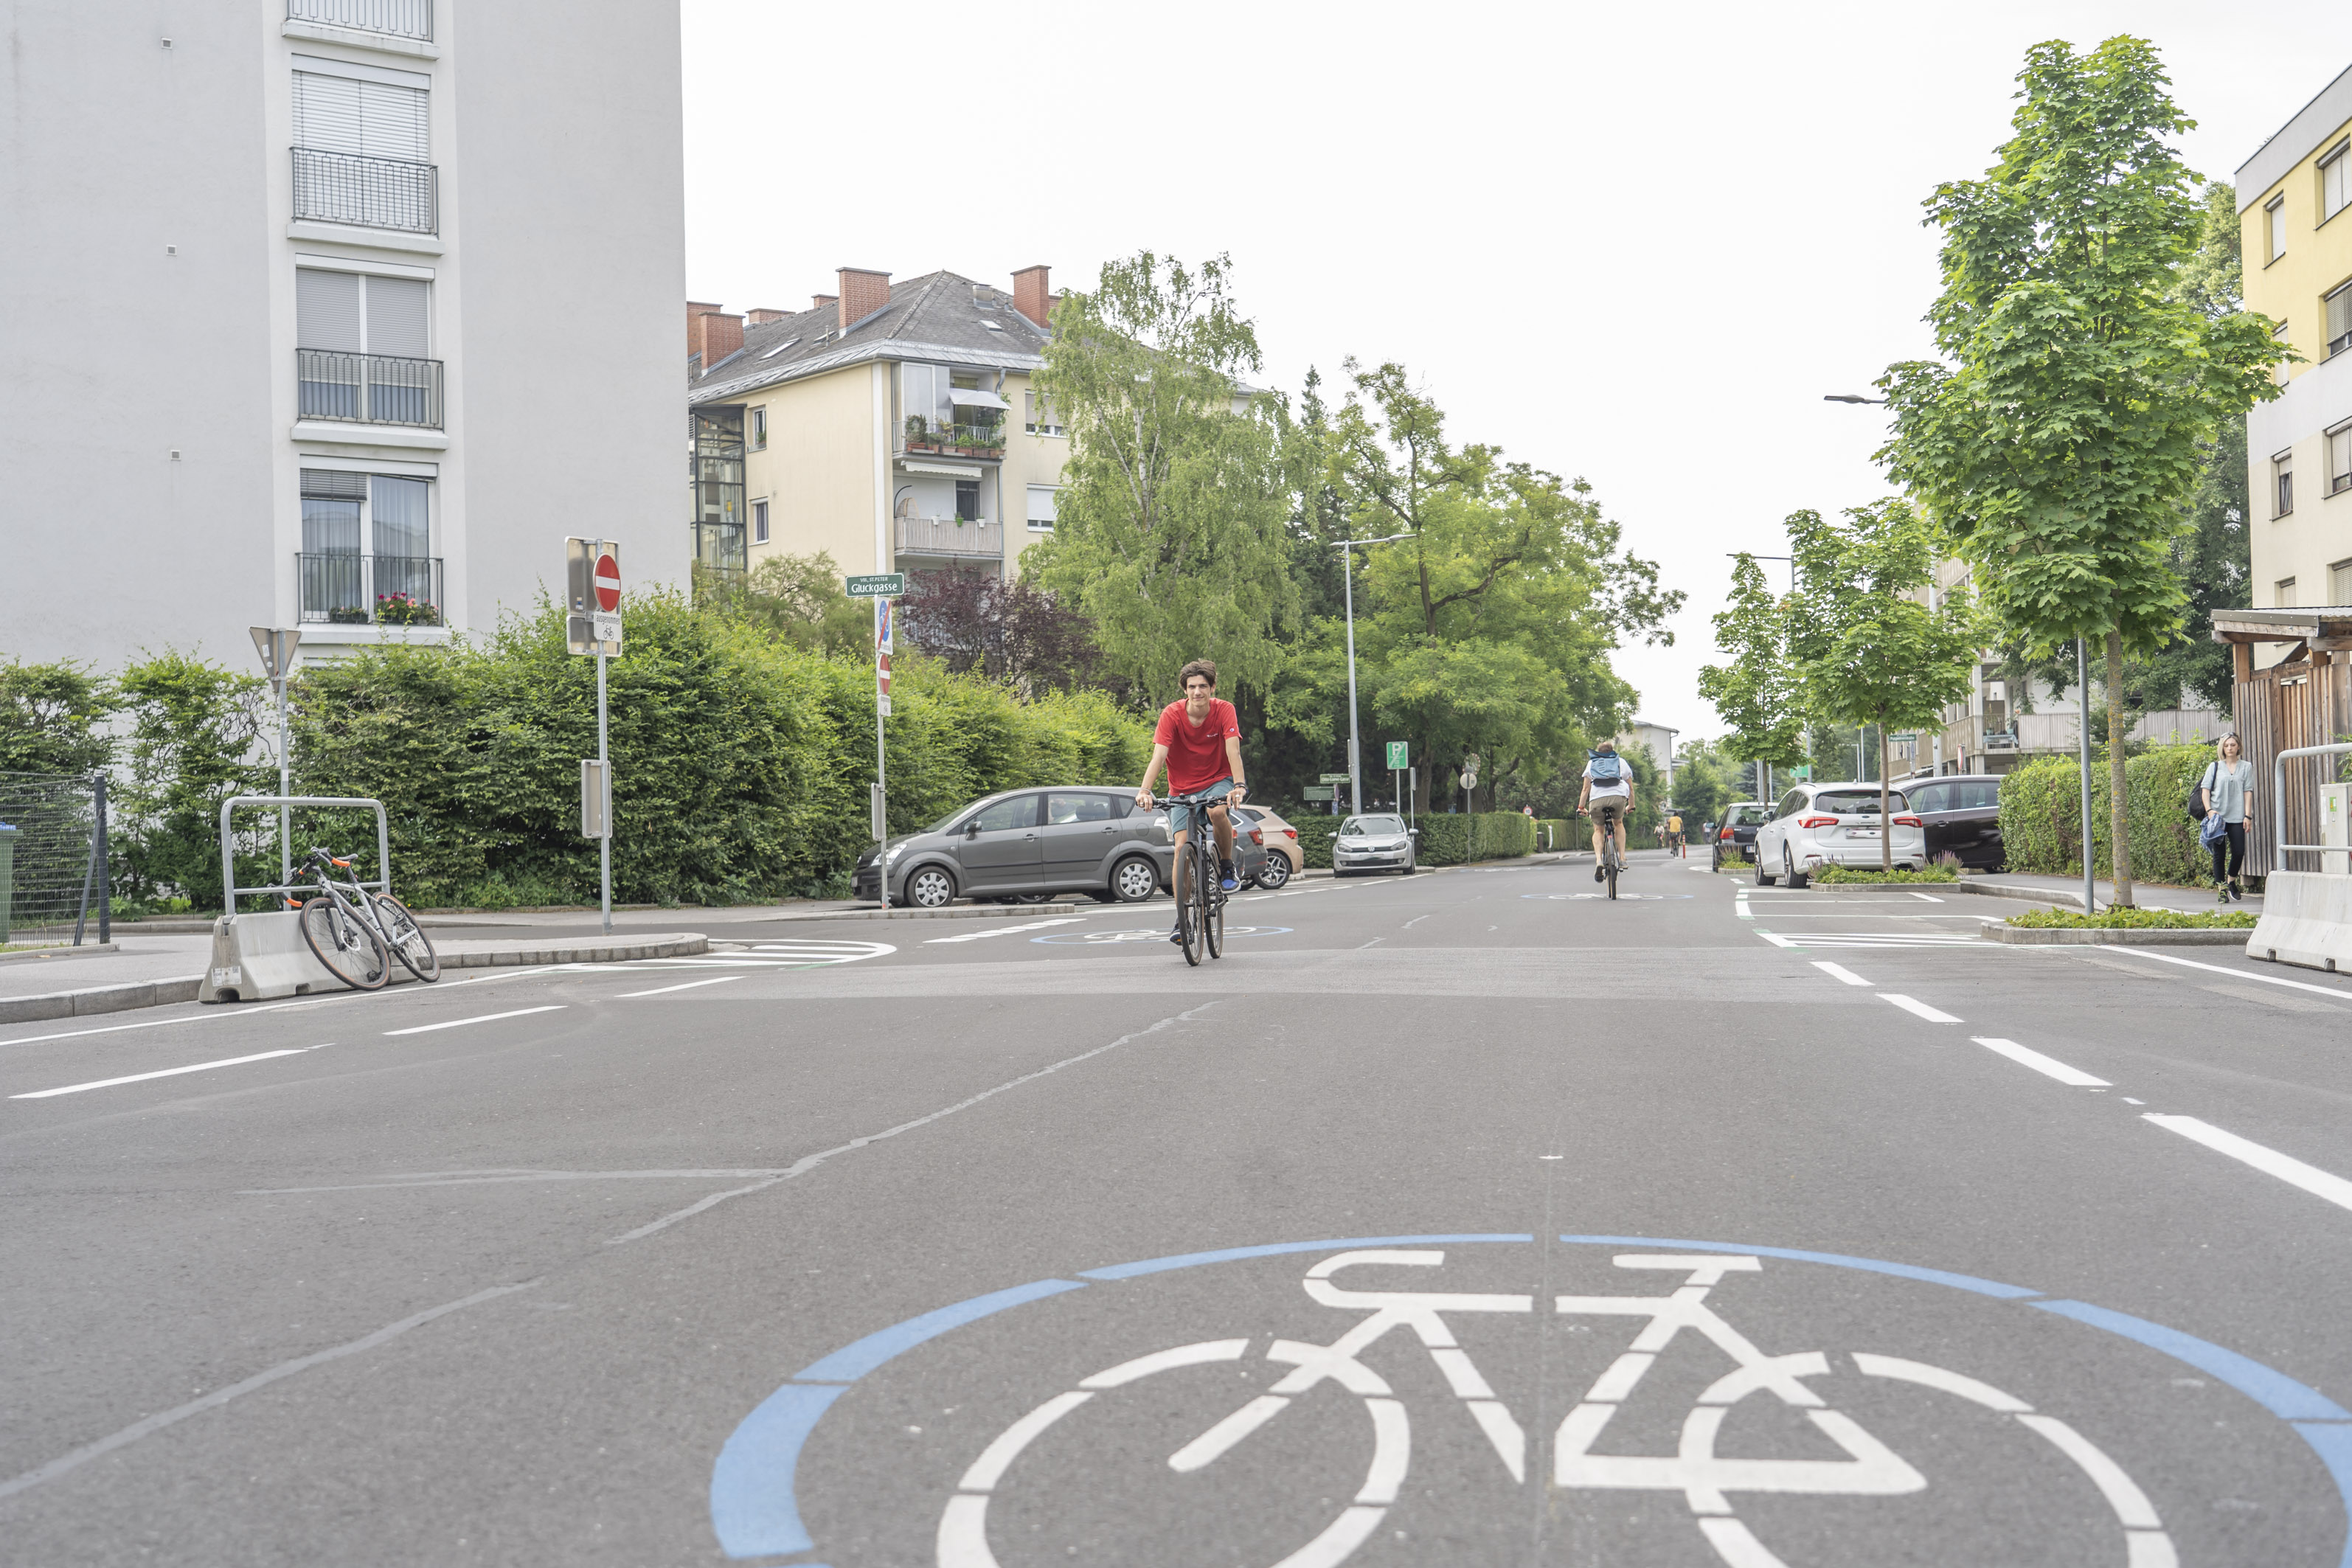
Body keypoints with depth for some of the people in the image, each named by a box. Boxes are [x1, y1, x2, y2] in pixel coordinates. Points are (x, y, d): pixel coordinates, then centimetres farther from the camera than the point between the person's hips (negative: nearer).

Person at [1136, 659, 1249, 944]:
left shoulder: (1224, 710, -15)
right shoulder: (1172, 714, -17)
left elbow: (1233, 751, -25)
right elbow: (1159, 755, -26)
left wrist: (1239, 786, -41)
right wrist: (1144, 790, -40)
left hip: (1217, 781, -1)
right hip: (1182, 788, 1)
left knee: (1217, 811, -34)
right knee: (1182, 846, -11)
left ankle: (1227, 868, -8)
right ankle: (1181, 918, -4)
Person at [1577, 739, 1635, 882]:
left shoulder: (1592, 763, 26)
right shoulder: (1621, 762, 28)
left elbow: (1586, 788, 20)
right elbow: (1630, 787, 29)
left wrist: (1581, 807, 26)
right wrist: (1631, 806, 40)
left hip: (1597, 798, 0)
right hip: (1618, 797, 0)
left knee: (1598, 830, 18)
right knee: (1618, 824, 29)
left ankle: (1598, 860, -7)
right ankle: (1622, 858, 17)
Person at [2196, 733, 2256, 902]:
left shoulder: (2246, 767, 9)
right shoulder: (2215, 767, 7)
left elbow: (2248, 792, 5)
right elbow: (2205, 790, 4)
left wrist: (2247, 816, -2)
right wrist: (2209, 810, -9)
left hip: (2237, 817, 1)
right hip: (2217, 816, -1)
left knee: (2239, 852, -3)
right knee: (2219, 853, -1)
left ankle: (2231, 882, 23)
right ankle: (2221, 890, 7)